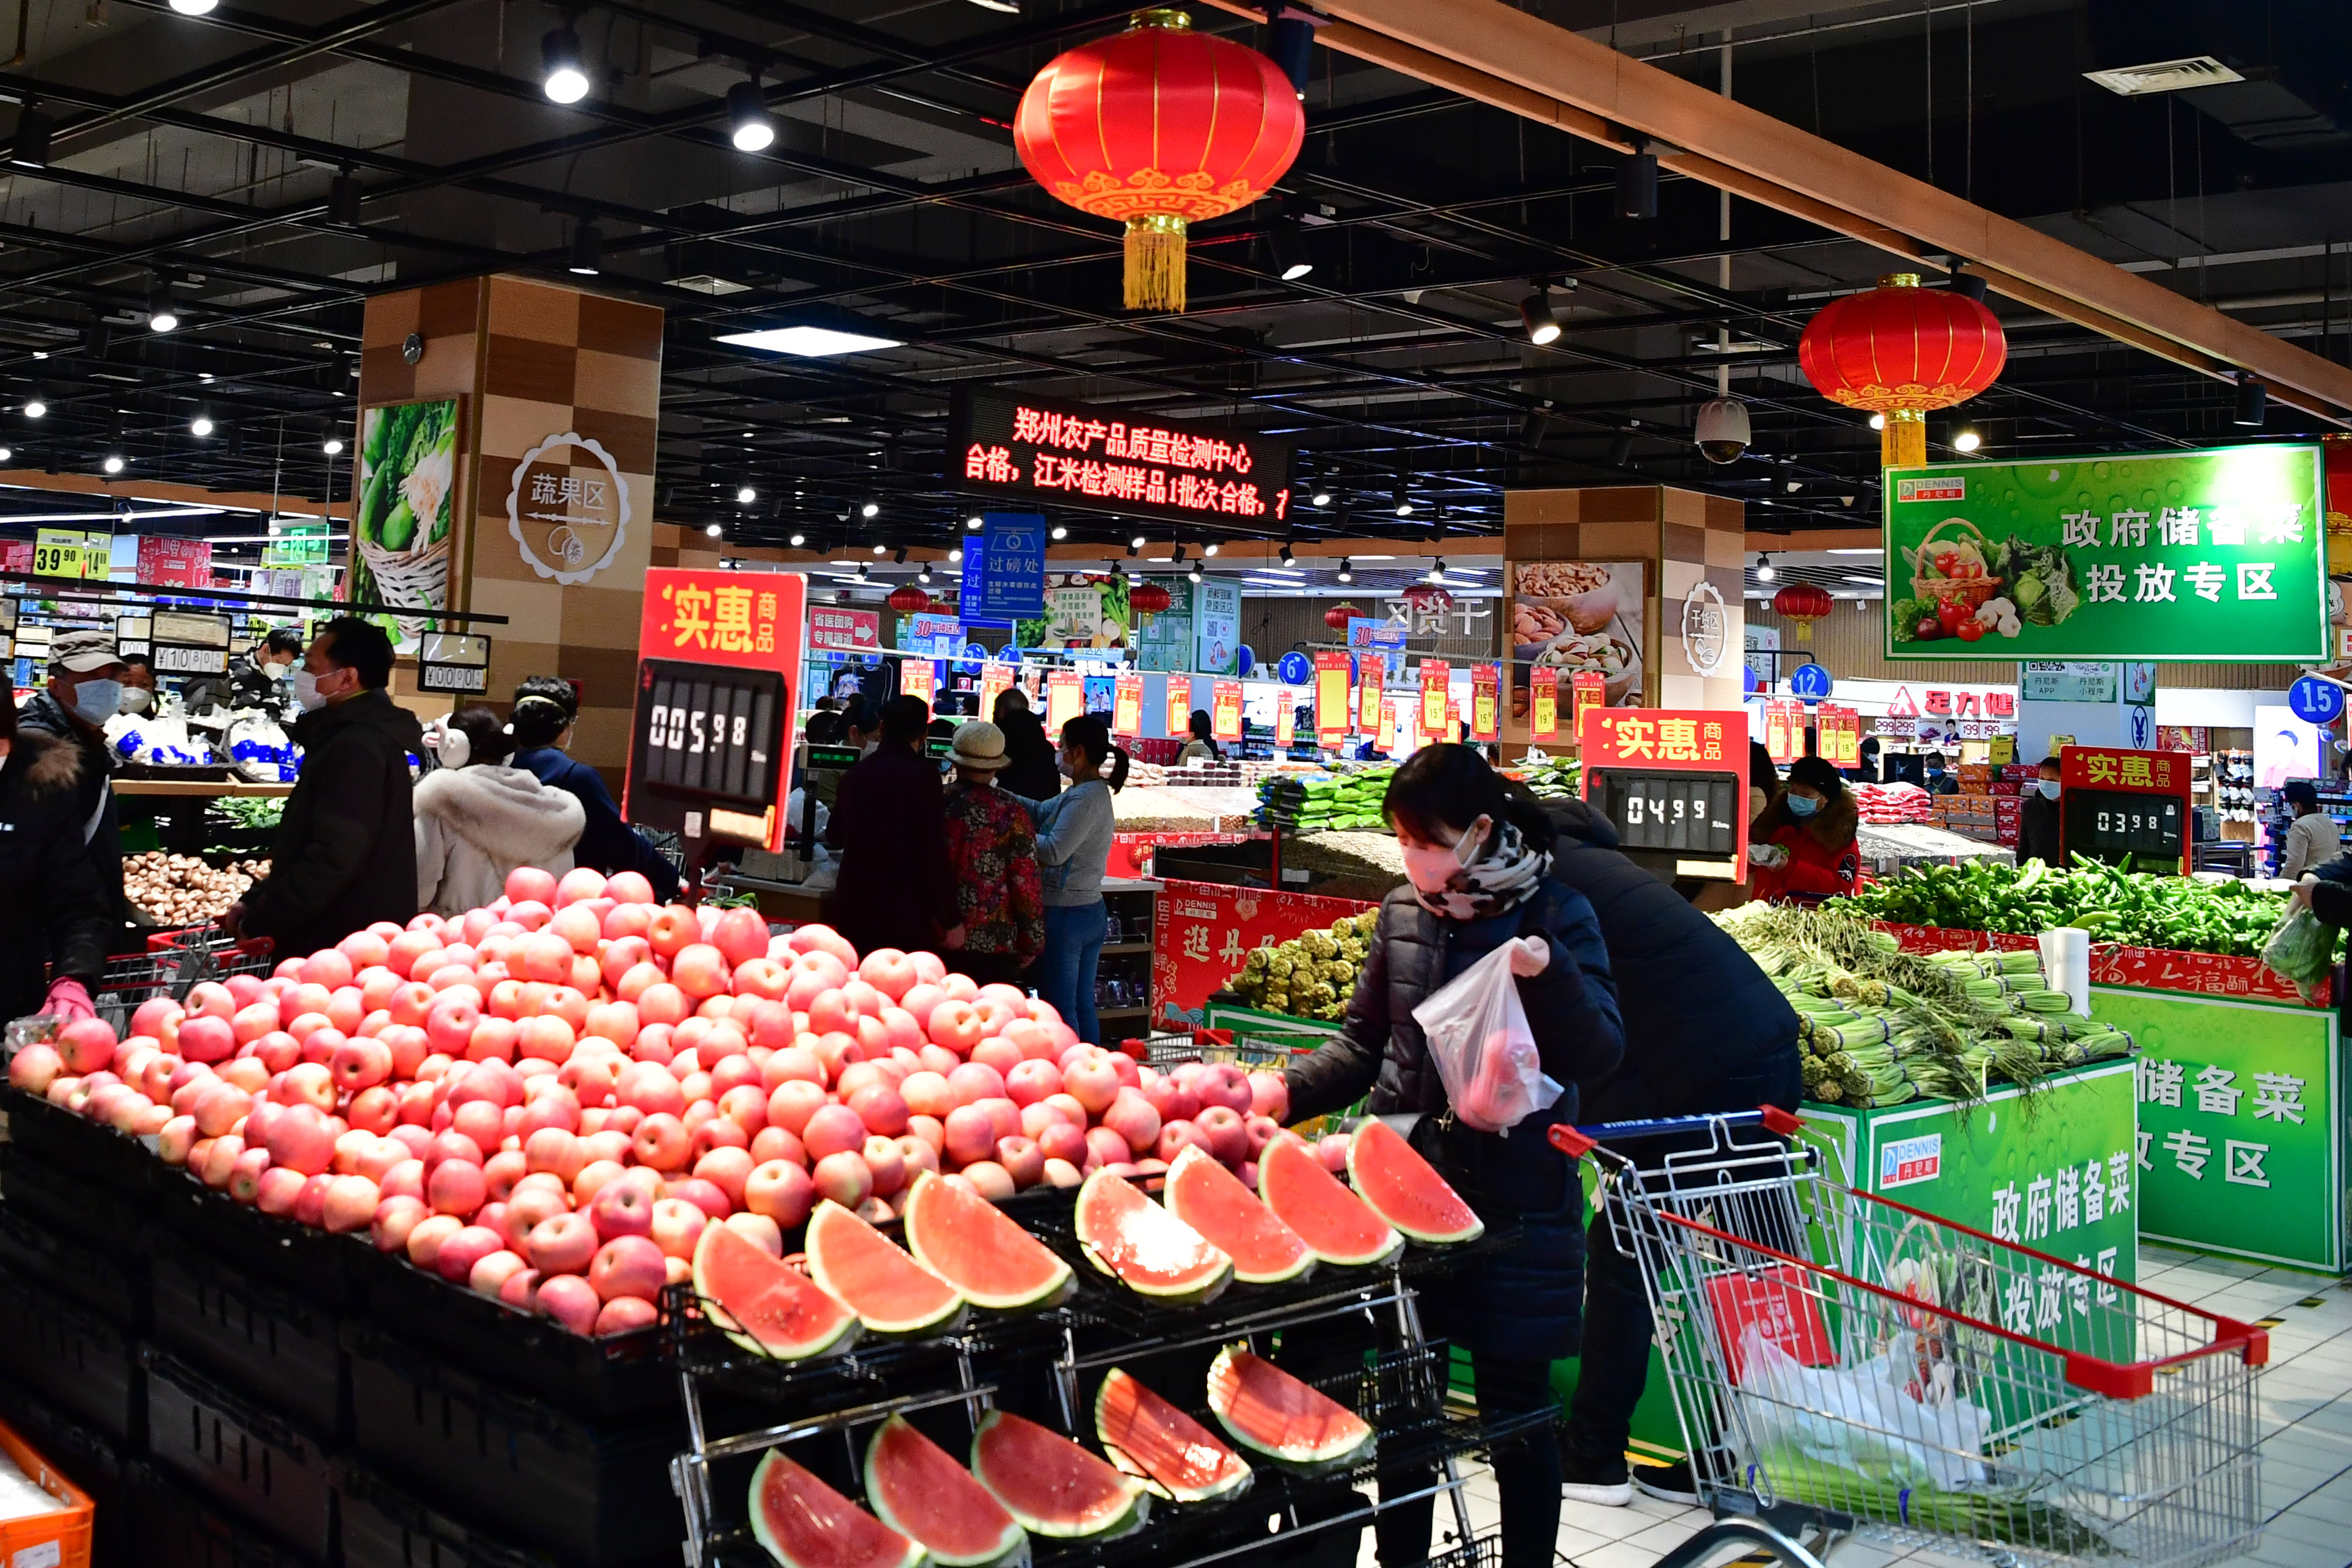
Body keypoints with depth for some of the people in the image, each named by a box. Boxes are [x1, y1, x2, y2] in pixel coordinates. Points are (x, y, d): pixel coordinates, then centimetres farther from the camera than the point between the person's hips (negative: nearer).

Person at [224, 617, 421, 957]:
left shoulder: (358, 747, -21)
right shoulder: (349, 734, 15)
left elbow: (334, 857, -27)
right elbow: (308, 839, 23)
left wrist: (259, 920, -17)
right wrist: (256, 900, 13)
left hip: (344, 947, -10)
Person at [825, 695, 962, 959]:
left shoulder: (855, 774, 9)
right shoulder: (922, 775, -11)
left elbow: (835, 835, 25)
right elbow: (934, 854, -15)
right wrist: (950, 920, -10)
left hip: (854, 910, 6)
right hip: (905, 916, -6)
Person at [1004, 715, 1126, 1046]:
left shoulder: (1086, 798, -19)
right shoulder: (1092, 792, 12)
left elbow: (1054, 851, -23)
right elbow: (1040, 810, 18)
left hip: (1065, 914, -10)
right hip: (1092, 911, 10)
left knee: (1059, 1009, -2)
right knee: (1083, 1006, 14)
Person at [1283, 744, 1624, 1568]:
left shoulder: (1553, 913, -7)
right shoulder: (1403, 911, 6)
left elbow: (1601, 1053, -11)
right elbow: (1367, 1043, 14)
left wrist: (1550, 973, -28)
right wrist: (1285, 1092, -1)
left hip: (1513, 1198, -4)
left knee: (1515, 1405, 6)